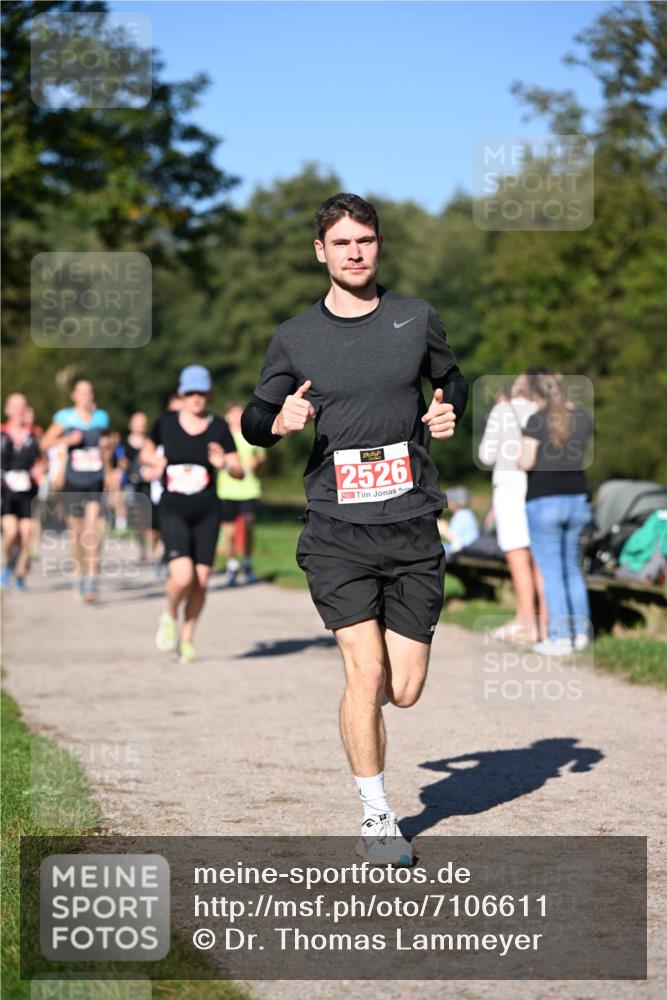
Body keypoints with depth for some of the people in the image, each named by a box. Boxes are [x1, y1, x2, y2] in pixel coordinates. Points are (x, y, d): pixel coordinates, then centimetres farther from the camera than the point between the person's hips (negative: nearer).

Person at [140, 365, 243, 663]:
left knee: (201, 582, 1)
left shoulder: (218, 427, 0)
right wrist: (157, 461, -4)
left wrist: (225, 463, -20)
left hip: (207, 512, 2)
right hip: (173, 511, -2)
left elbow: (240, 472, 1)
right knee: (182, 577, -19)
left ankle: (187, 639, 22)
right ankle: (169, 617, 13)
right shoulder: (166, 422, 1)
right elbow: (146, 453, 18)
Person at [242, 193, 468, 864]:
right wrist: (280, 420, -11)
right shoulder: (295, 338, 4)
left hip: (413, 529, 2)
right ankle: (377, 818, 4)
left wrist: (448, 412, 1)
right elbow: (253, 417, 12)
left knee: (405, 691, 0)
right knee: (366, 672, -13)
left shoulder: (416, 319, 7)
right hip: (336, 531, -1)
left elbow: (450, 379, 24)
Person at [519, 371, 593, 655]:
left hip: (544, 501, -5)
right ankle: (580, 632, 17)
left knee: (551, 572, -2)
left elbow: (526, 462, -15)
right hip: (577, 501, 5)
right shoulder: (583, 418, 4)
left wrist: (522, 453, 7)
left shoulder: (537, 421, -11)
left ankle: (560, 638, -5)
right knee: (572, 568, 17)